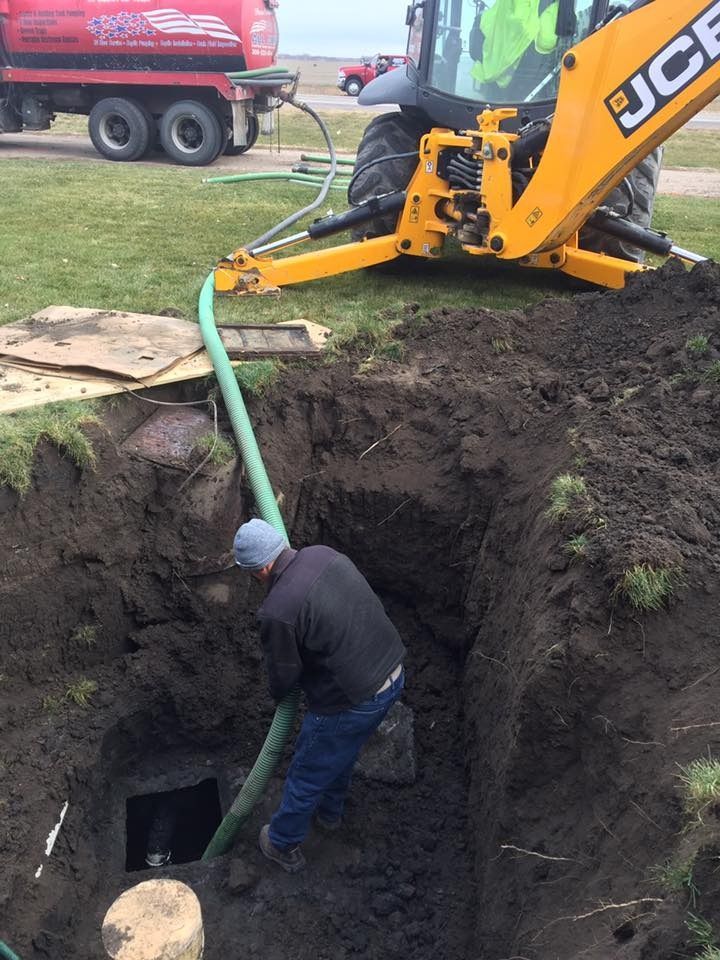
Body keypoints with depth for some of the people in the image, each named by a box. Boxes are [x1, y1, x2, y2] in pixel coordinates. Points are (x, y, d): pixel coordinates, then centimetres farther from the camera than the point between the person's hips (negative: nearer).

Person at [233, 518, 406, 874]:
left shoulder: (278, 612, -26)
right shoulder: (322, 554, -5)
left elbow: (282, 674, -10)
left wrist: (278, 694, 14)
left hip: (351, 702, -8)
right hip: (393, 674, 8)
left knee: (306, 775, 19)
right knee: (342, 752, 33)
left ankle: (283, 845, 42)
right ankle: (329, 813, 58)